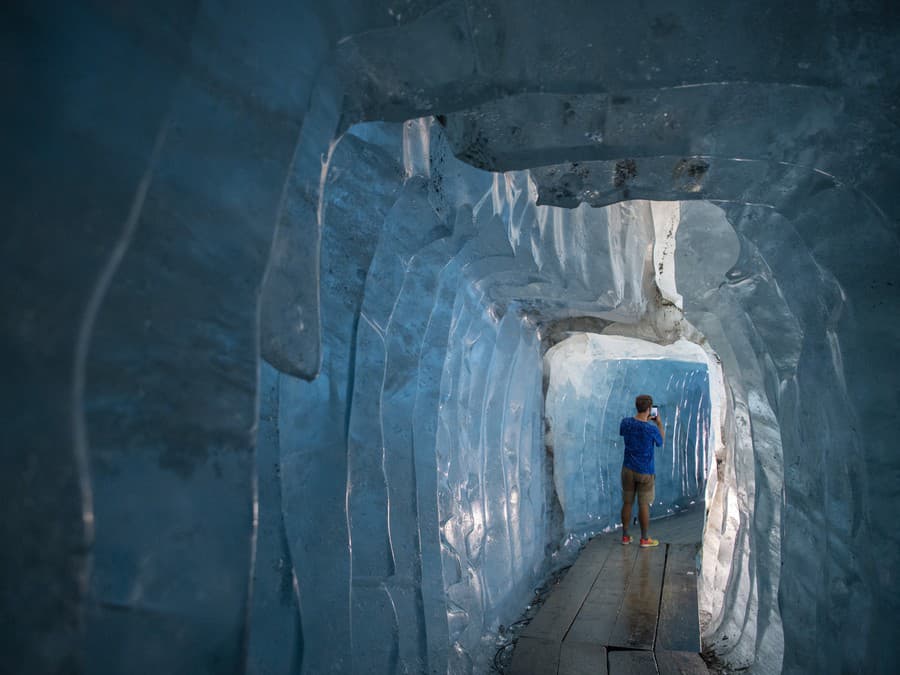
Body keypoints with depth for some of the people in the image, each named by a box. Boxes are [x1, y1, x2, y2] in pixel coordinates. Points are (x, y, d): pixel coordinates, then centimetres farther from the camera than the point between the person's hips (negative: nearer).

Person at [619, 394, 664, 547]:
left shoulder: (626, 422, -9)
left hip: (628, 469, 4)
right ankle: (645, 539, 17)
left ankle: (625, 536, 22)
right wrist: (659, 423, 14)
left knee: (627, 503, 12)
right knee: (644, 505, 7)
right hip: (645, 472, -3)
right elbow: (661, 441, 2)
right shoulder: (652, 428, -19)